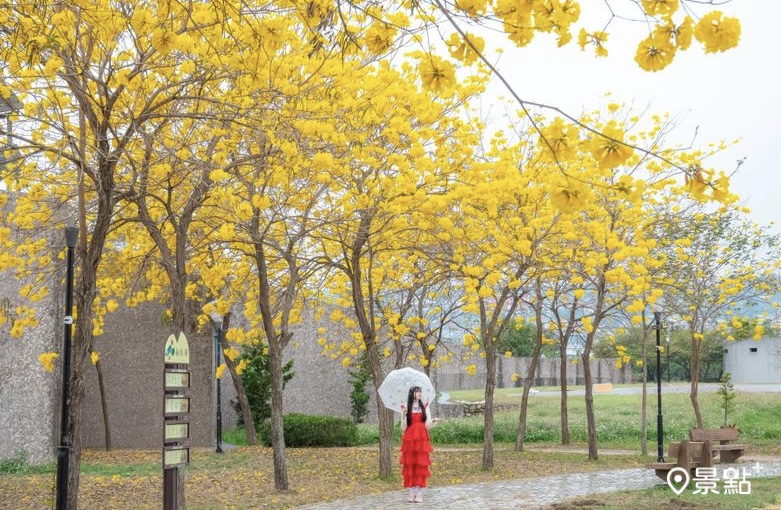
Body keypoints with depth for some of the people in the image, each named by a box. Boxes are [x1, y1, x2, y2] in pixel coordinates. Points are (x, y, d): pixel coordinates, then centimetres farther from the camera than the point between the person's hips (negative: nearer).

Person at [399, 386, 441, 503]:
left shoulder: (425, 407, 8)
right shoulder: (406, 408, 4)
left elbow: (427, 425, 3)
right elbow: (403, 428, 0)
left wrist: (433, 422, -18)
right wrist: (403, 416, -16)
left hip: (422, 440, 1)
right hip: (409, 440, -1)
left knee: (421, 466, -3)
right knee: (410, 466, -1)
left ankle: (419, 494, 0)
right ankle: (412, 493, 6)